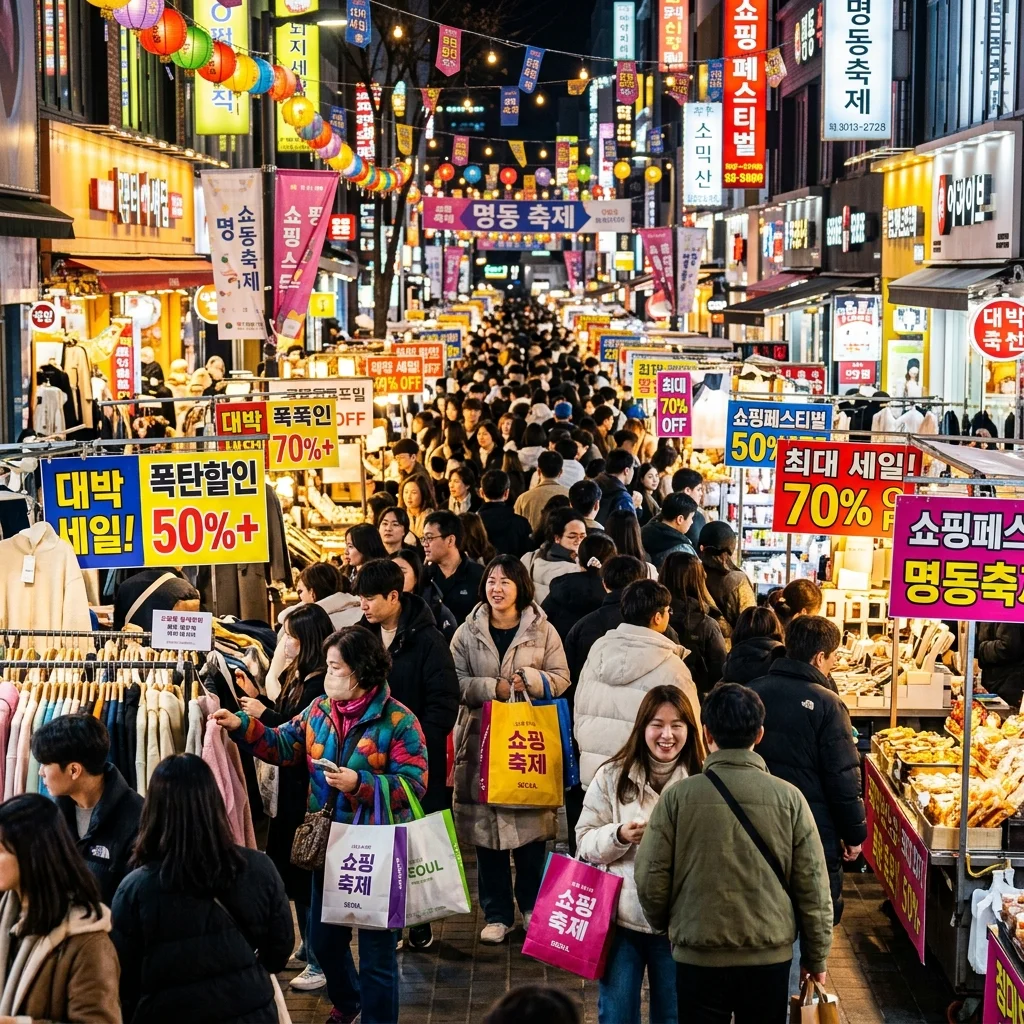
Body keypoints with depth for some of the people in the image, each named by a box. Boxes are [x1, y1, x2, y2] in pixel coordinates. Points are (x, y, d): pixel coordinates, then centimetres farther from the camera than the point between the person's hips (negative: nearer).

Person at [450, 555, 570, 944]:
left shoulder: (542, 630, 4)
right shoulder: (467, 633, 5)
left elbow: (560, 677, 3)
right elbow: (457, 682, 0)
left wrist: (528, 679, -14)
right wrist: (493, 688, -14)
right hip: (482, 741, 1)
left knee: (532, 829, 3)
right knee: (486, 827, 2)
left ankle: (533, 908, 19)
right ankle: (496, 914, 12)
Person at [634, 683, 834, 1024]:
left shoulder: (678, 797, -10)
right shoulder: (788, 798, -7)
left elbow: (650, 880, -5)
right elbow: (813, 887, -3)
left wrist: (664, 925, 16)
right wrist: (816, 957, 10)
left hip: (698, 957, -1)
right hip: (770, 956, 1)